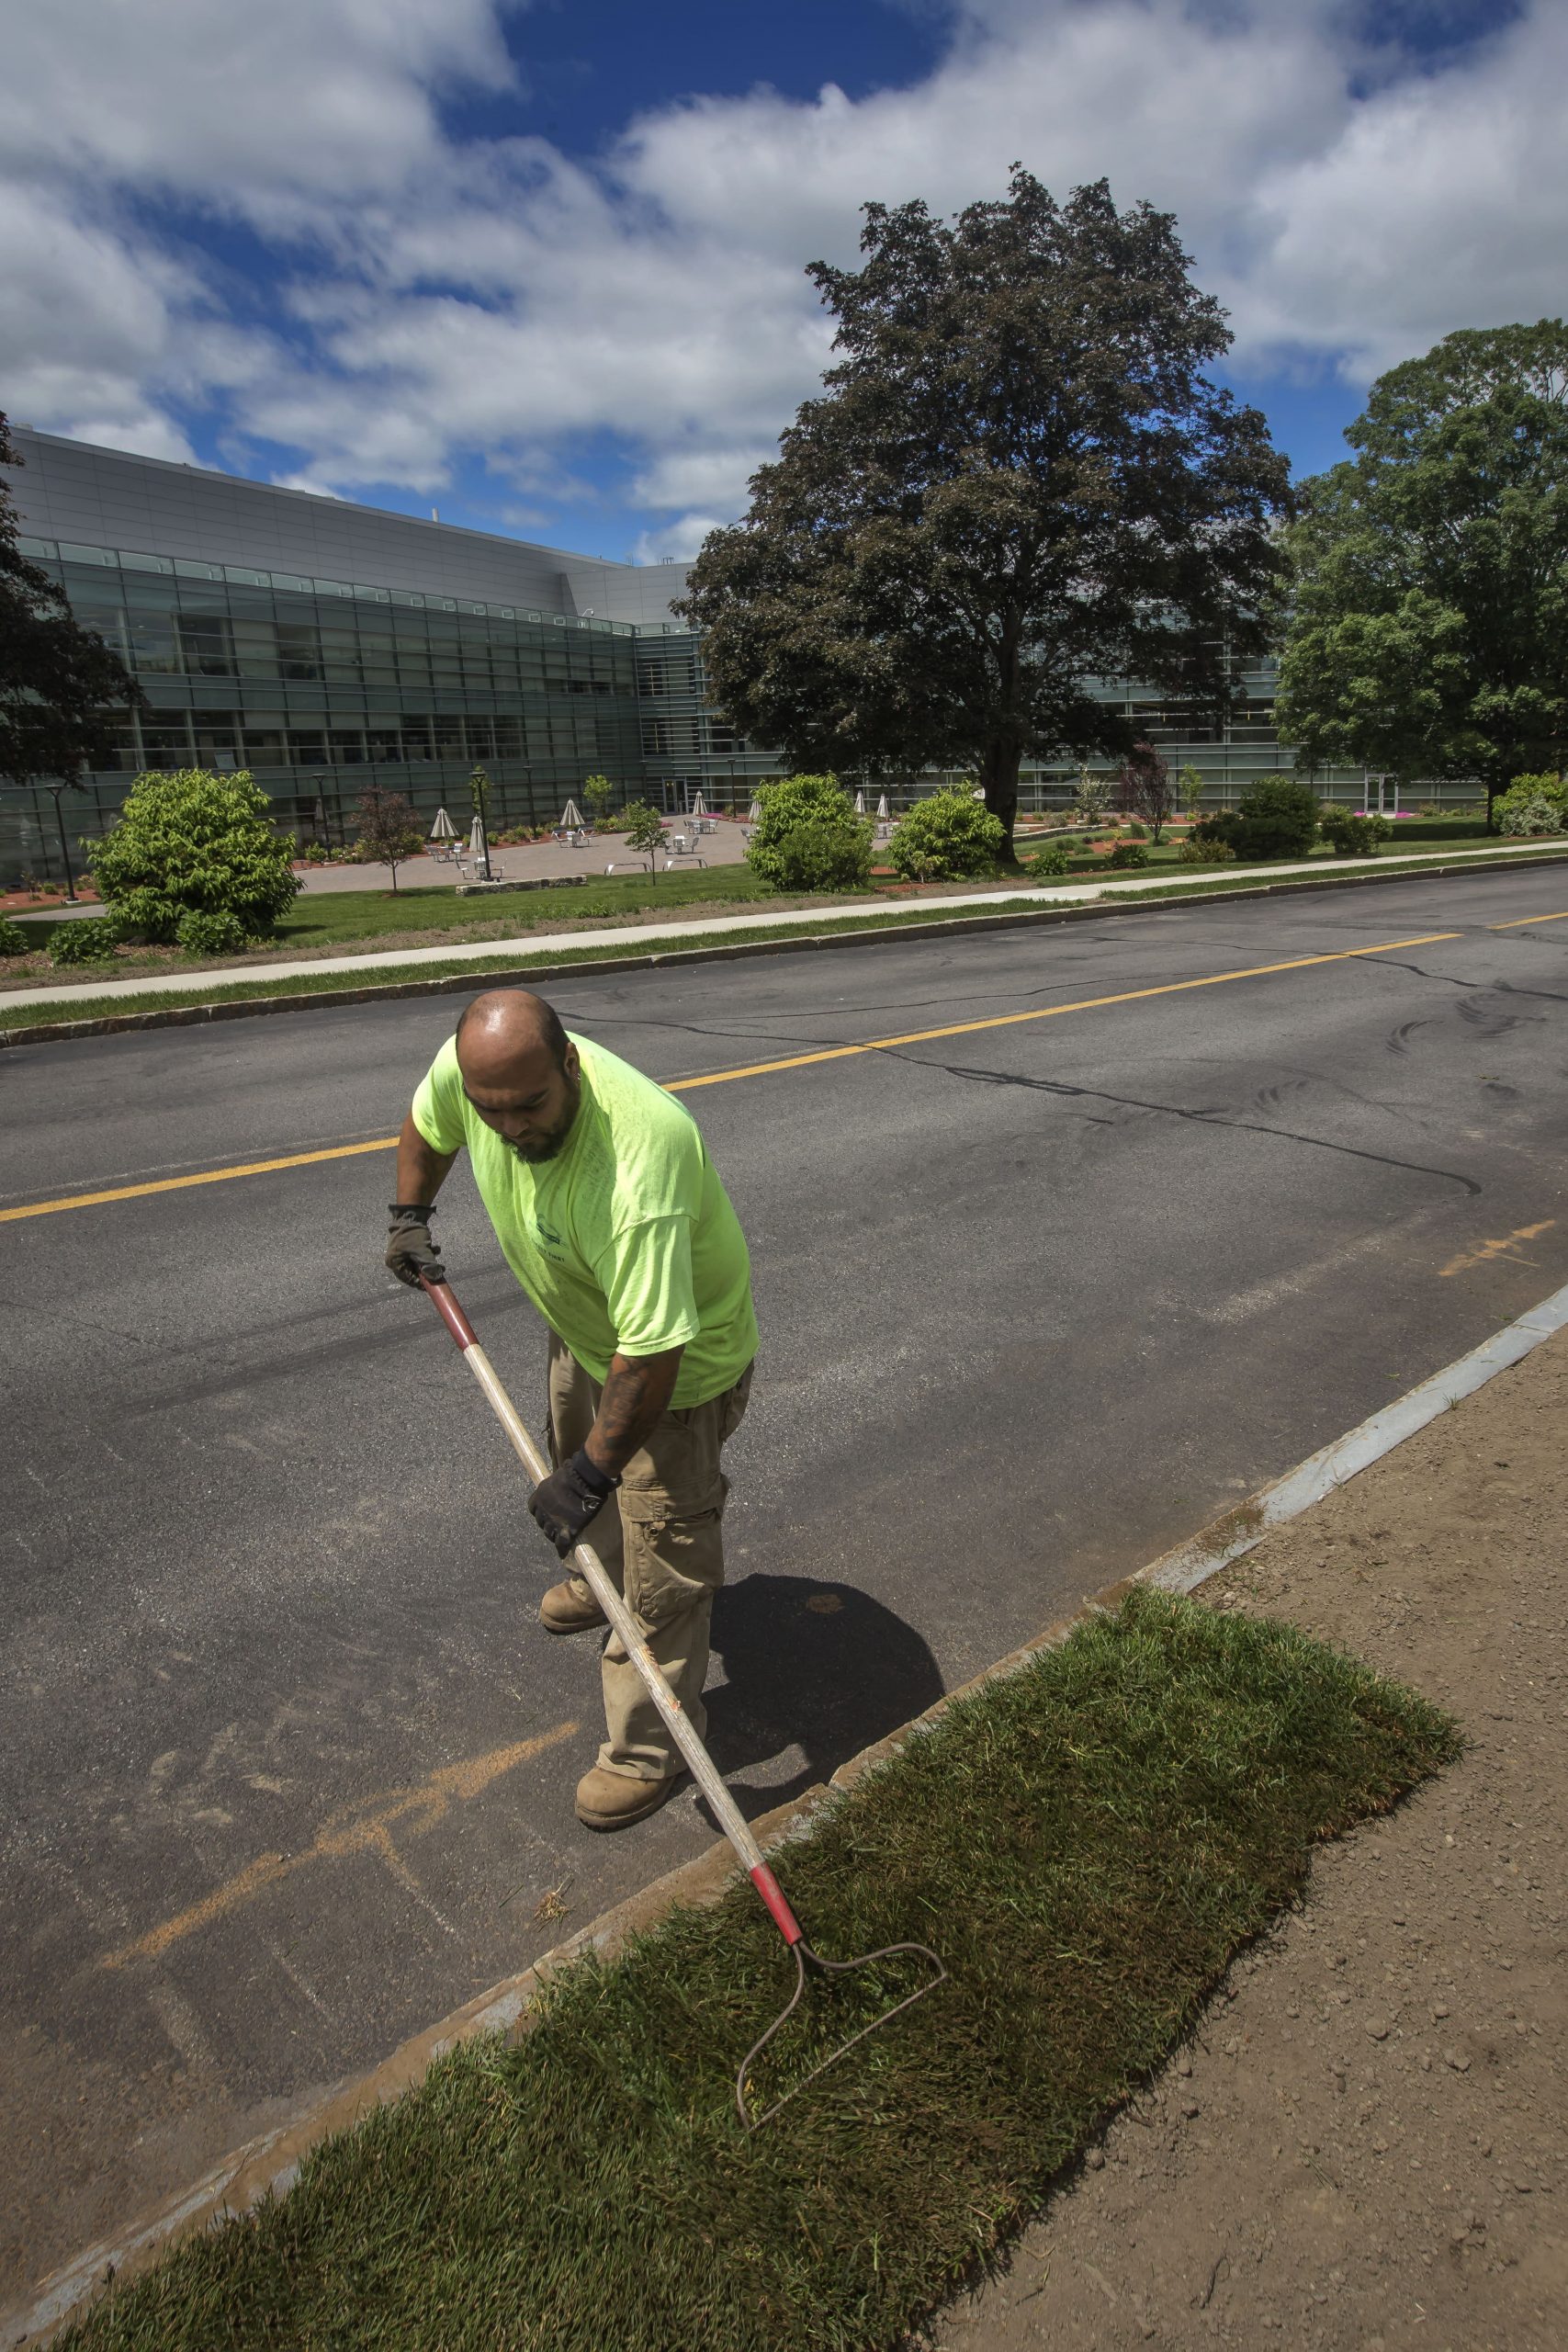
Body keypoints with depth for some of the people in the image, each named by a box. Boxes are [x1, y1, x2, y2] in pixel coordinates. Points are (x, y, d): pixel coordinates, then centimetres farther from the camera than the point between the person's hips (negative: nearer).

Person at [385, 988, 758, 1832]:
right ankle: (603, 1580, 62)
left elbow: (653, 1354, -41)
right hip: (583, 1327, 8)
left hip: (680, 1359, -8)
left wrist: (589, 1476, -34)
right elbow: (426, 1126, 5)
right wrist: (409, 1215, 4)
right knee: (575, 1448, 32)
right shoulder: (469, 1066, -23)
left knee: (662, 1556, 3)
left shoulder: (637, 1166, -46)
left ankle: (649, 1747, 23)